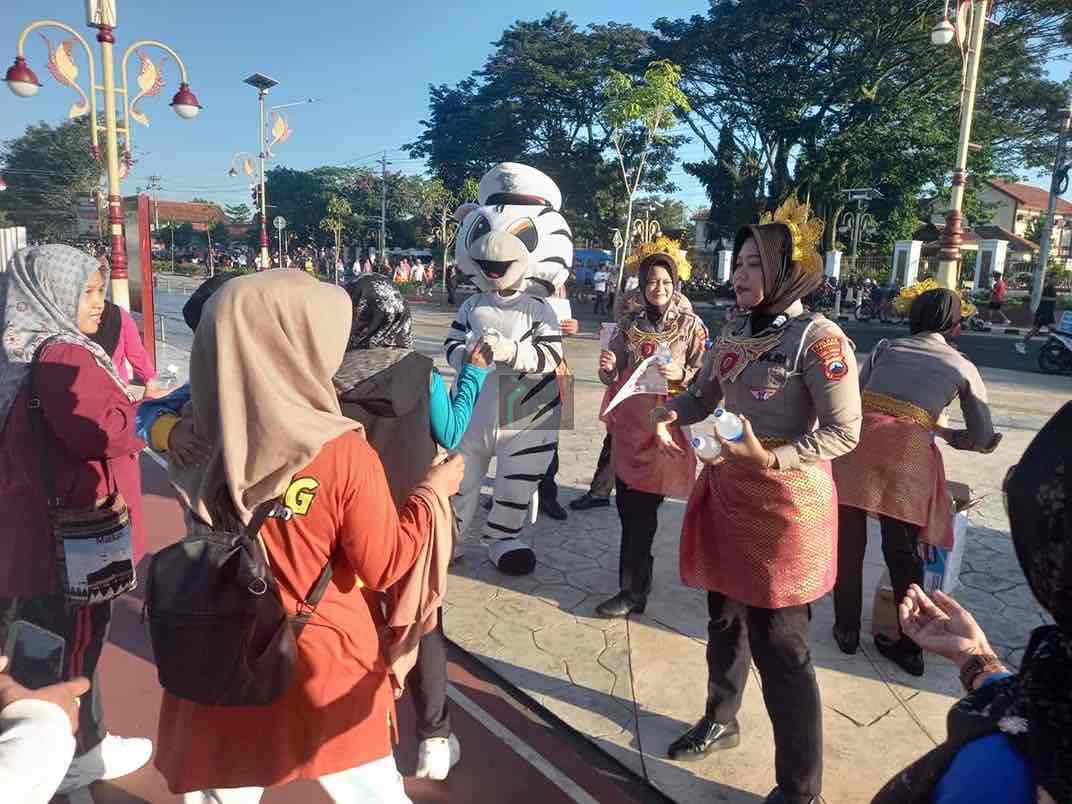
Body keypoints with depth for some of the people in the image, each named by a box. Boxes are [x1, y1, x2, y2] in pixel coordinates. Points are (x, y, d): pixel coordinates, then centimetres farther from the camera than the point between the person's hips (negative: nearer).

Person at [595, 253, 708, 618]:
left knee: (641, 512, -2)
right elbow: (613, 378, 12)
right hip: (627, 423, 4)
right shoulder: (629, 323, 9)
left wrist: (681, 375, -20)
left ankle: (633, 592, 9)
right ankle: (635, 579, 32)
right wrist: (608, 366, -10)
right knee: (627, 506, 10)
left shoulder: (691, 325, 0)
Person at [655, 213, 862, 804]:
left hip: (784, 505, -7)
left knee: (780, 646, 2)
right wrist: (670, 413, -9)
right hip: (726, 493, 7)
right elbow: (702, 395, 12)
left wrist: (772, 457, -28)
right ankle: (720, 722, 46)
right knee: (725, 620, 22)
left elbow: (844, 433, -16)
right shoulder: (735, 332, 5)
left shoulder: (819, 339, -16)